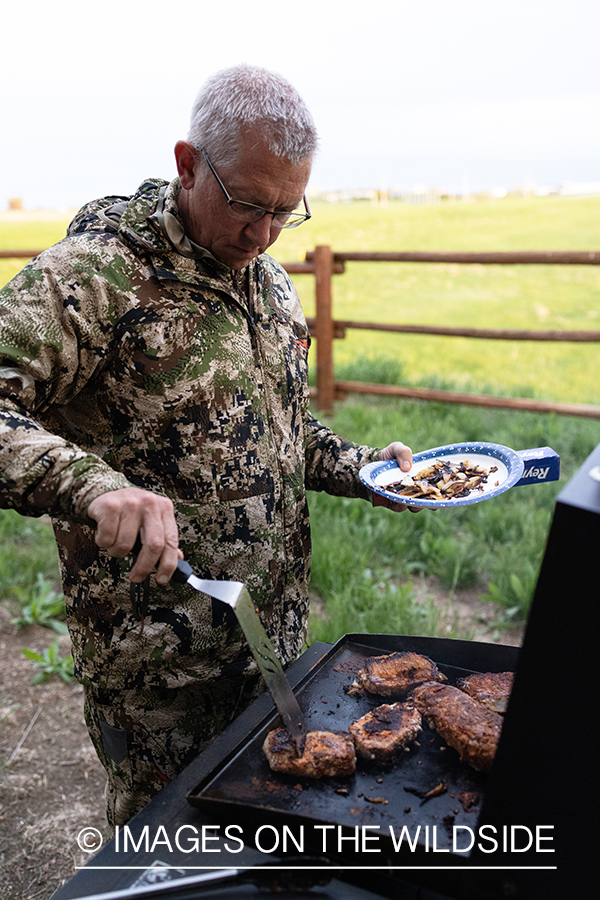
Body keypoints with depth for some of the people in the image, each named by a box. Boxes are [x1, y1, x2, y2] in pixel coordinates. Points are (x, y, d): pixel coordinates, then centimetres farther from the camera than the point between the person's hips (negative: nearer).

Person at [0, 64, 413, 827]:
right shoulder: (94, 272, -18)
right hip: (153, 654, -6)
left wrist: (358, 467, 2)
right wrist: (93, 485, -42)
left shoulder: (270, 283, 7)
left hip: (276, 628, 7)